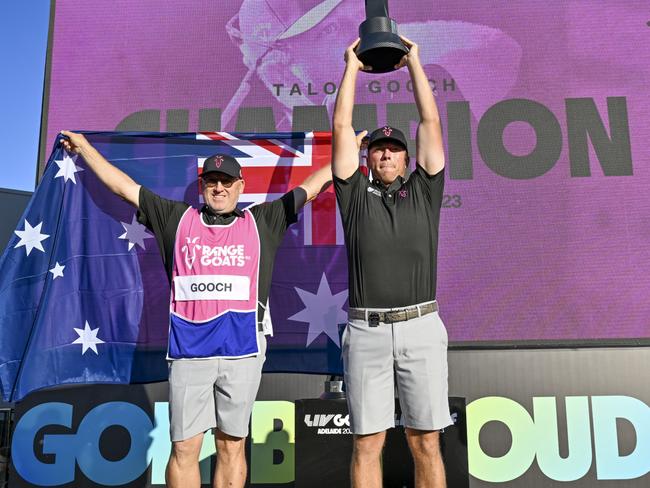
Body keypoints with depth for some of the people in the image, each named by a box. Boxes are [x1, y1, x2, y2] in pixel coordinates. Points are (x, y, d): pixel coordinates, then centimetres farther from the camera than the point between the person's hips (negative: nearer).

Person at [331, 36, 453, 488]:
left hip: (421, 328, 1)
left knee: (426, 441, 5)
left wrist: (414, 62, 17)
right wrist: (352, 66, 17)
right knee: (368, 442, 5)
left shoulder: (424, 193, 12)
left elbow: (431, 122, 10)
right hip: (366, 331, 0)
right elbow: (341, 127, 9)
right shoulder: (356, 196, 11)